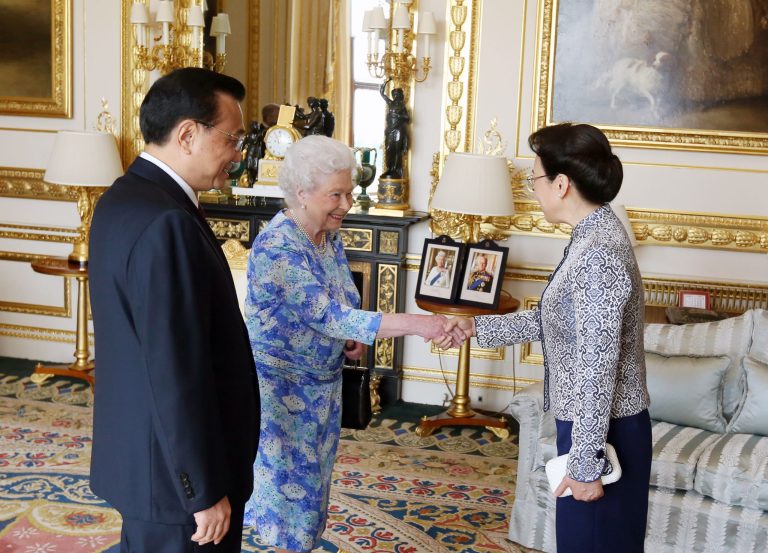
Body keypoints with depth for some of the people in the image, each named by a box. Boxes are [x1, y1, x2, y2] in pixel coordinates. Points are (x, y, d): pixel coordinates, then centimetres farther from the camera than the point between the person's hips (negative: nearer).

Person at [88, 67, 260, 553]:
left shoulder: (125, 199, 6)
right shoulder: (166, 223, -25)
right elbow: (176, 374, -26)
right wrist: (205, 491, -20)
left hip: (141, 452, 10)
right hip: (175, 467, -10)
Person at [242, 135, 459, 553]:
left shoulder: (329, 235, 0)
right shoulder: (277, 247, -26)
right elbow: (327, 316, -34)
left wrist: (353, 337, -5)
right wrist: (415, 324, -40)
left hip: (323, 381, 8)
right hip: (282, 385, -8)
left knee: (312, 477, 16)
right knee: (290, 480, 3)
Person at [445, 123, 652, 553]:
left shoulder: (598, 255, -24)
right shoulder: (595, 235, 8)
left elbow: (598, 368, -25)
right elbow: (553, 323, 18)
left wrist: (585, 463, -22)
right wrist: (478, 327, 17)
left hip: (604, 433, -10)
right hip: (597, 425, 10)